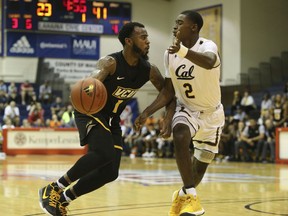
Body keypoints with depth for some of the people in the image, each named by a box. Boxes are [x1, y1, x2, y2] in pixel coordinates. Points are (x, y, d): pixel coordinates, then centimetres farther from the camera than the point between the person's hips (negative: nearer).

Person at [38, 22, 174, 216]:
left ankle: (63, 199, 14)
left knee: (110, 173, 1)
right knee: (103, 153, -32)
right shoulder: (111, 62, -25)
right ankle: (53, 189, -20)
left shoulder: (149, 70, -7)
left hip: (112, 119, 7)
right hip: (90, 112, -7)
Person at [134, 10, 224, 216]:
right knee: (179, 136, -32)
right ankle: (190, 197, -29)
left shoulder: (207, 46, -26)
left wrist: (184, 51, -72)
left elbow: (209, 63, -53)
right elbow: (168, 91, 1)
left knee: (201, 166, 8)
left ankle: (183, 195, 40)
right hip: (187, 109, 2)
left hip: (211, 113, -2)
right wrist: (146, 113, -11)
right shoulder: (170, 53, -8)